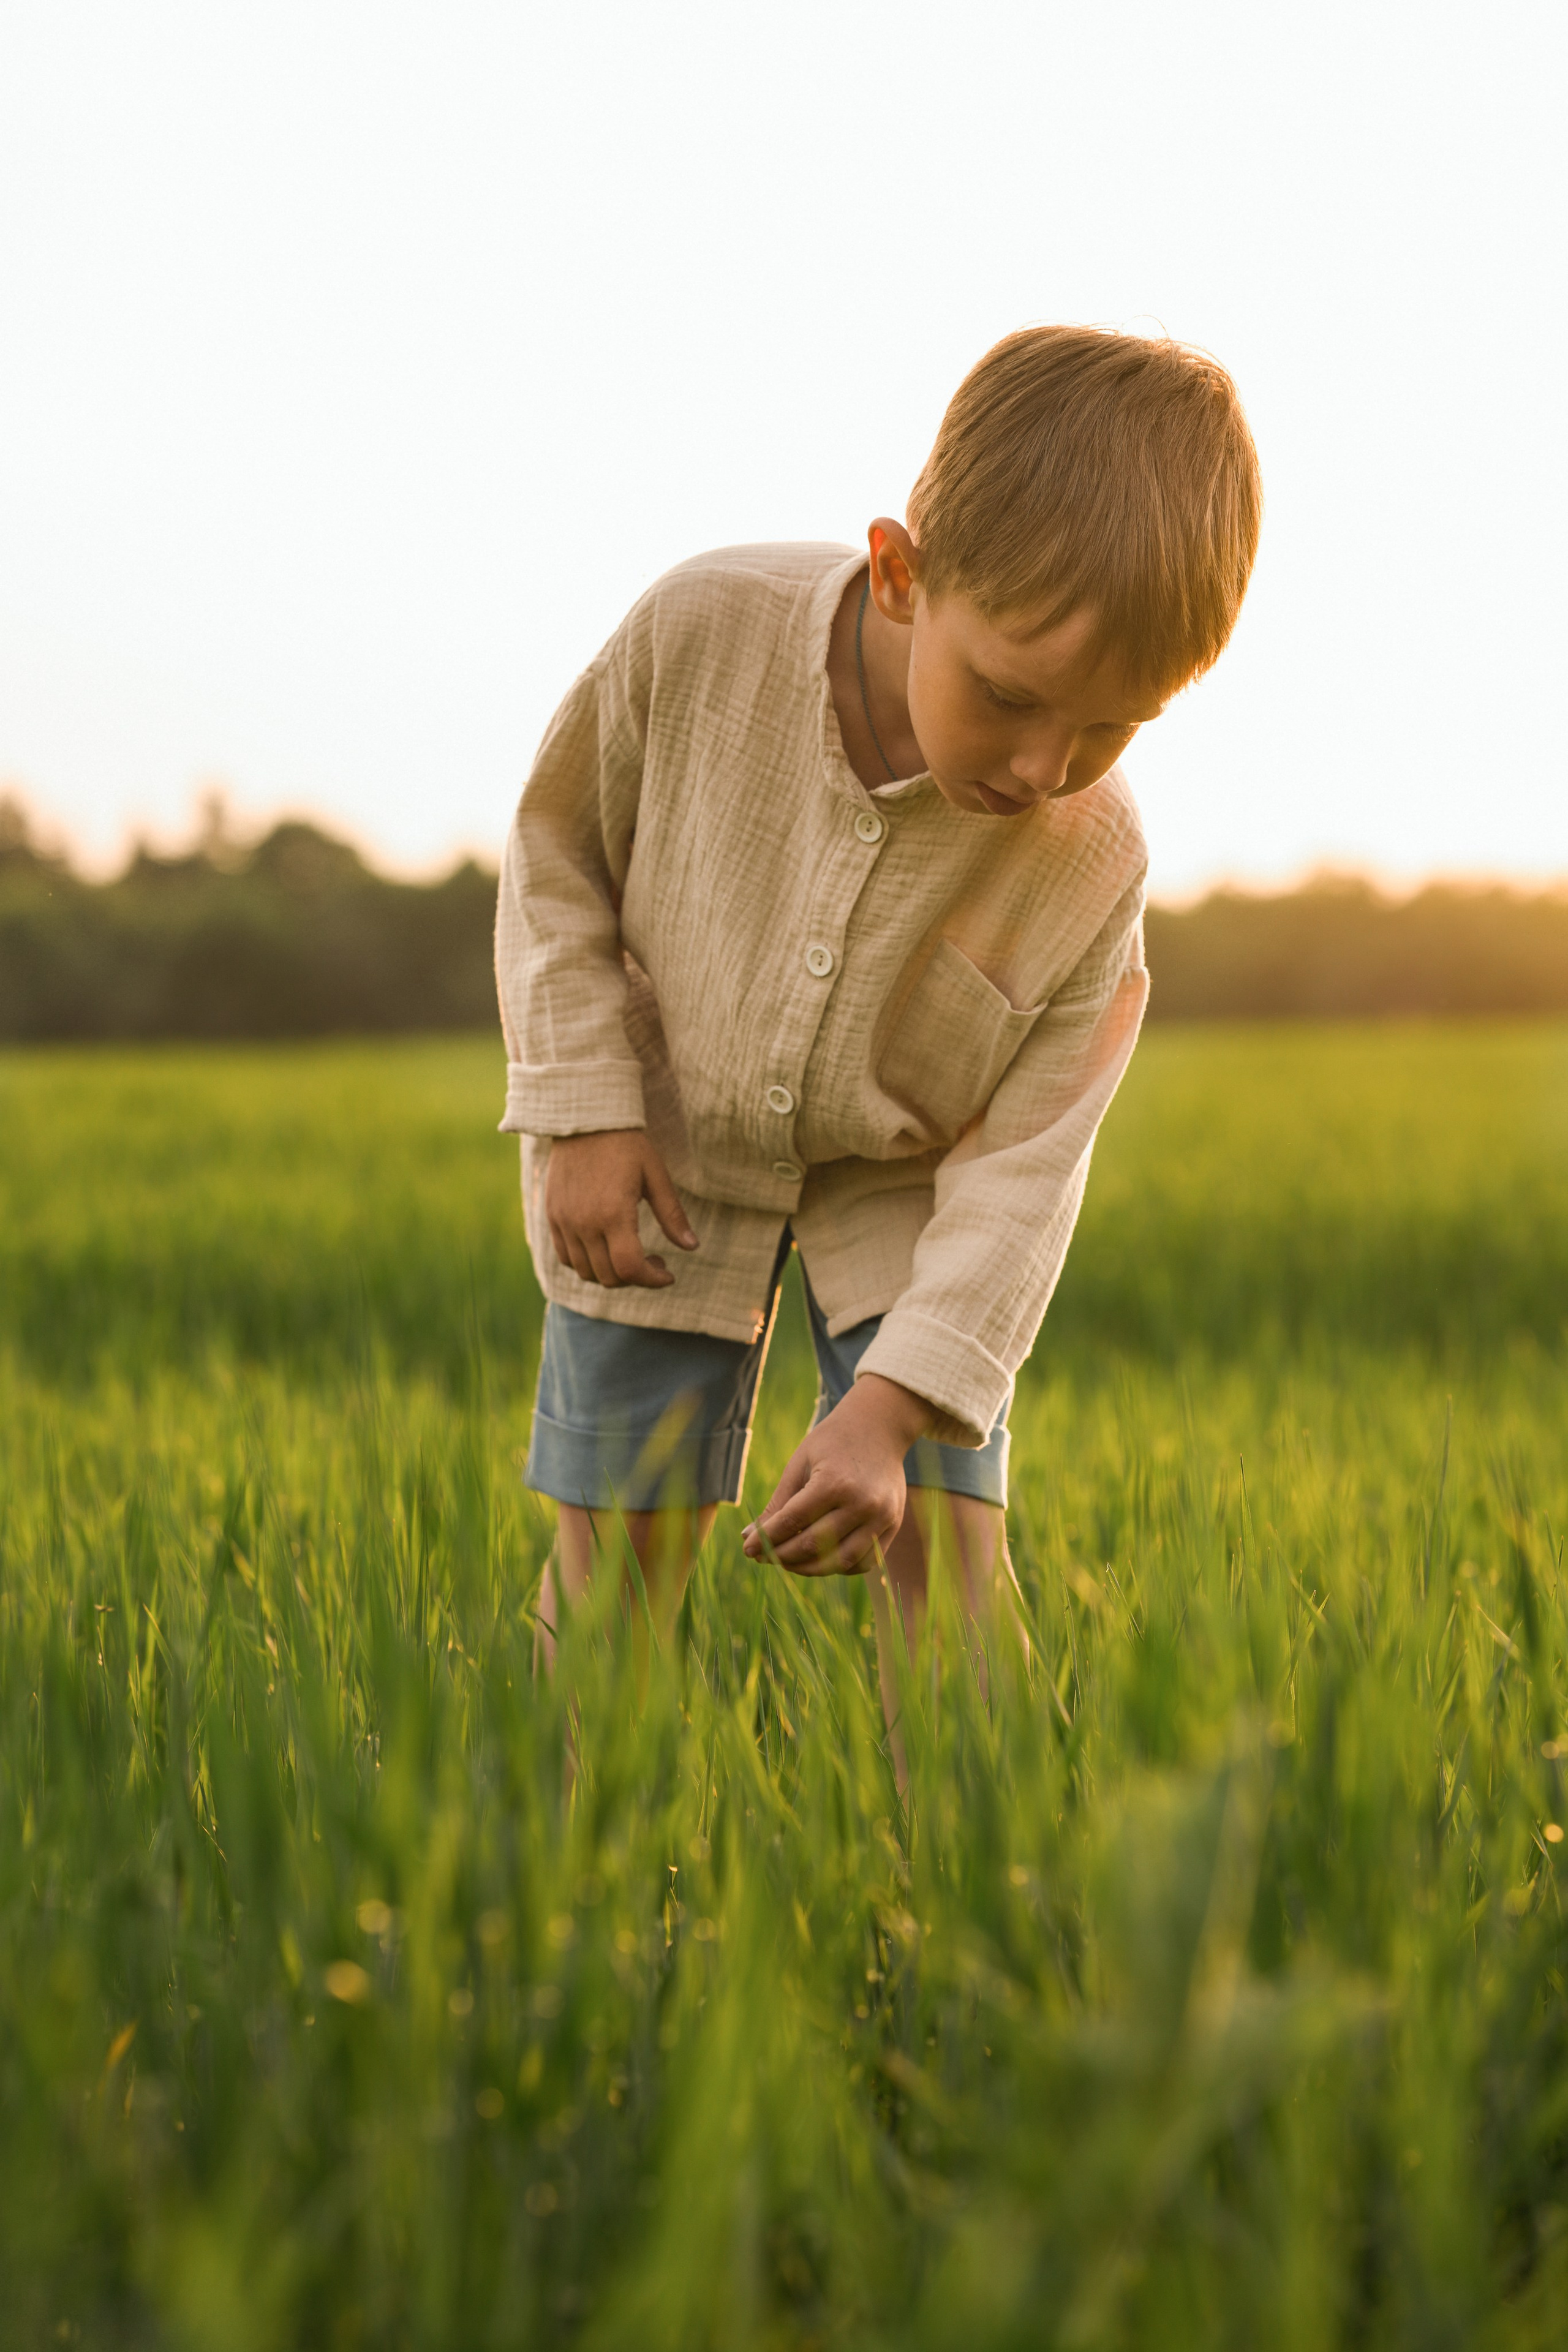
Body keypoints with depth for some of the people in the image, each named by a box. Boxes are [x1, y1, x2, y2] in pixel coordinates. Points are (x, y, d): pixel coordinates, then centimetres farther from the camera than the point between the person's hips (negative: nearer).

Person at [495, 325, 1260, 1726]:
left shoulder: (1089, 863, -27)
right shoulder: (701, 634, -28)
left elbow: (1022, 1163, -20)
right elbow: (559, 848, -10)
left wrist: (891, 1408, -28)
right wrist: (585, 1110, -15)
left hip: (902, 1188, 0)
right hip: (666, 1160, 0)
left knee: (945, 1536, -8)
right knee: (614, 1554, 3)